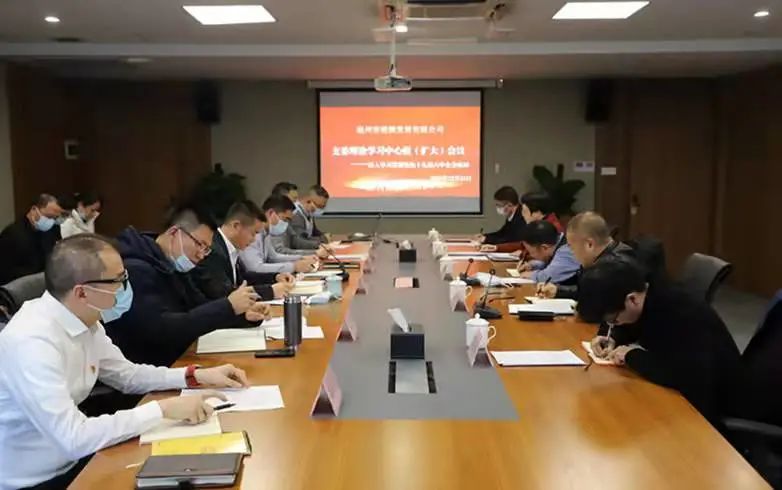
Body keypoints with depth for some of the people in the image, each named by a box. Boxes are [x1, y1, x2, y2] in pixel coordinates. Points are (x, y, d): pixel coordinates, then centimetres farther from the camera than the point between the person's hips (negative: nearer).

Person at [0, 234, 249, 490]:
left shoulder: (85, 321, -3)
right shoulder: (32, 342, -28)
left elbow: (126, 375, 11)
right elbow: (74, 438, -31)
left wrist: (197, 375, 0)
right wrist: (164, 408, -27)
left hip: (68, 462, 7)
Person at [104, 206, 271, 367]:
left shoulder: (174, 267, 9)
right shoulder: (136, 270, -19)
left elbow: (201, 308, 12)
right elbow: (162, 330, -27)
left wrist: (243, 314, -6)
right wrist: (228, 307, -26)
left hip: (175, 362, 8)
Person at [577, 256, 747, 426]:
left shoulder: (683, 314, -31)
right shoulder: (650, 300, -7)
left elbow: (682, 375, -42)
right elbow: (636, 328, 15)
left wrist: (632, 356, -28)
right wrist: (612, 339, -6)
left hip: (710, 407, -7)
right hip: (678, 392, 7)